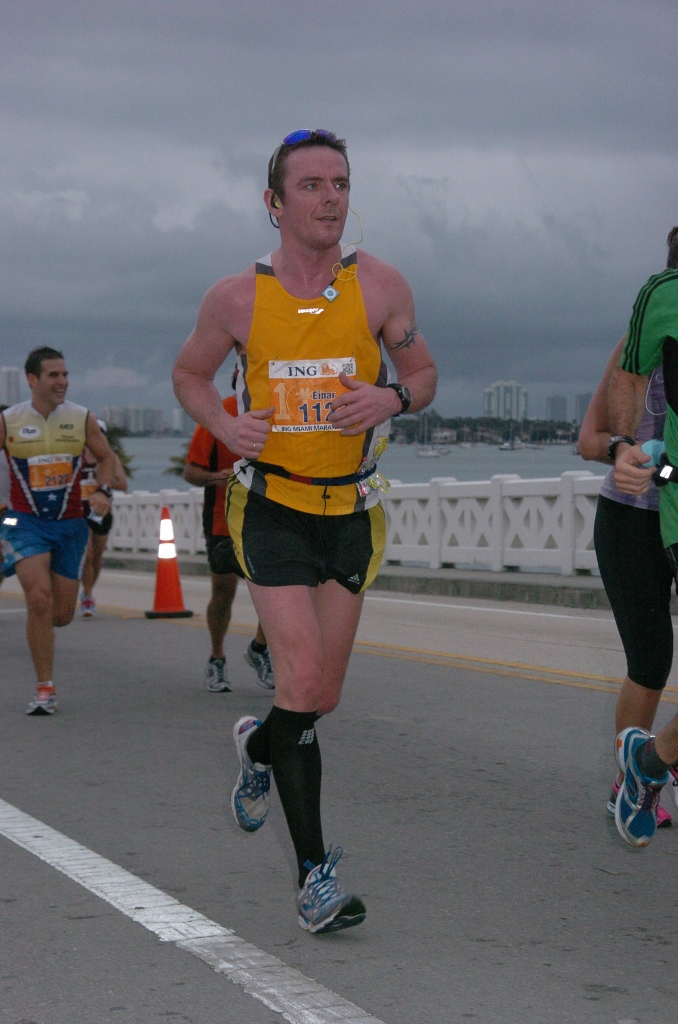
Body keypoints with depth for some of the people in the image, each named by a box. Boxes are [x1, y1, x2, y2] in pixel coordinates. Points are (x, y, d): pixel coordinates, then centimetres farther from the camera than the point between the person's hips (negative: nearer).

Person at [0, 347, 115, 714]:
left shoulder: (82, 418, 0)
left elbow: (105, 456, 13)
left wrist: (103, 490, -5)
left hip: (70, 524, 2)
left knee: (62, 613, 4)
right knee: (39, 598, -21)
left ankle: (37, 627, 43)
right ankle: (45, 689, -12)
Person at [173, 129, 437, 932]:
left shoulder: (379, 286, -3)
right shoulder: (236, 298, -5)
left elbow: (423, 373, 8)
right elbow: (189, 373, 11)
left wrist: (391, 397, -15)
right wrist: (224, 425, -9)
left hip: (349, 512, 3)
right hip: (271, 505, -2)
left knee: (322, 698, 9)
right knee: (302, 681, -14)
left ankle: (260, 747, 46)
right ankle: (314, 874, -6)